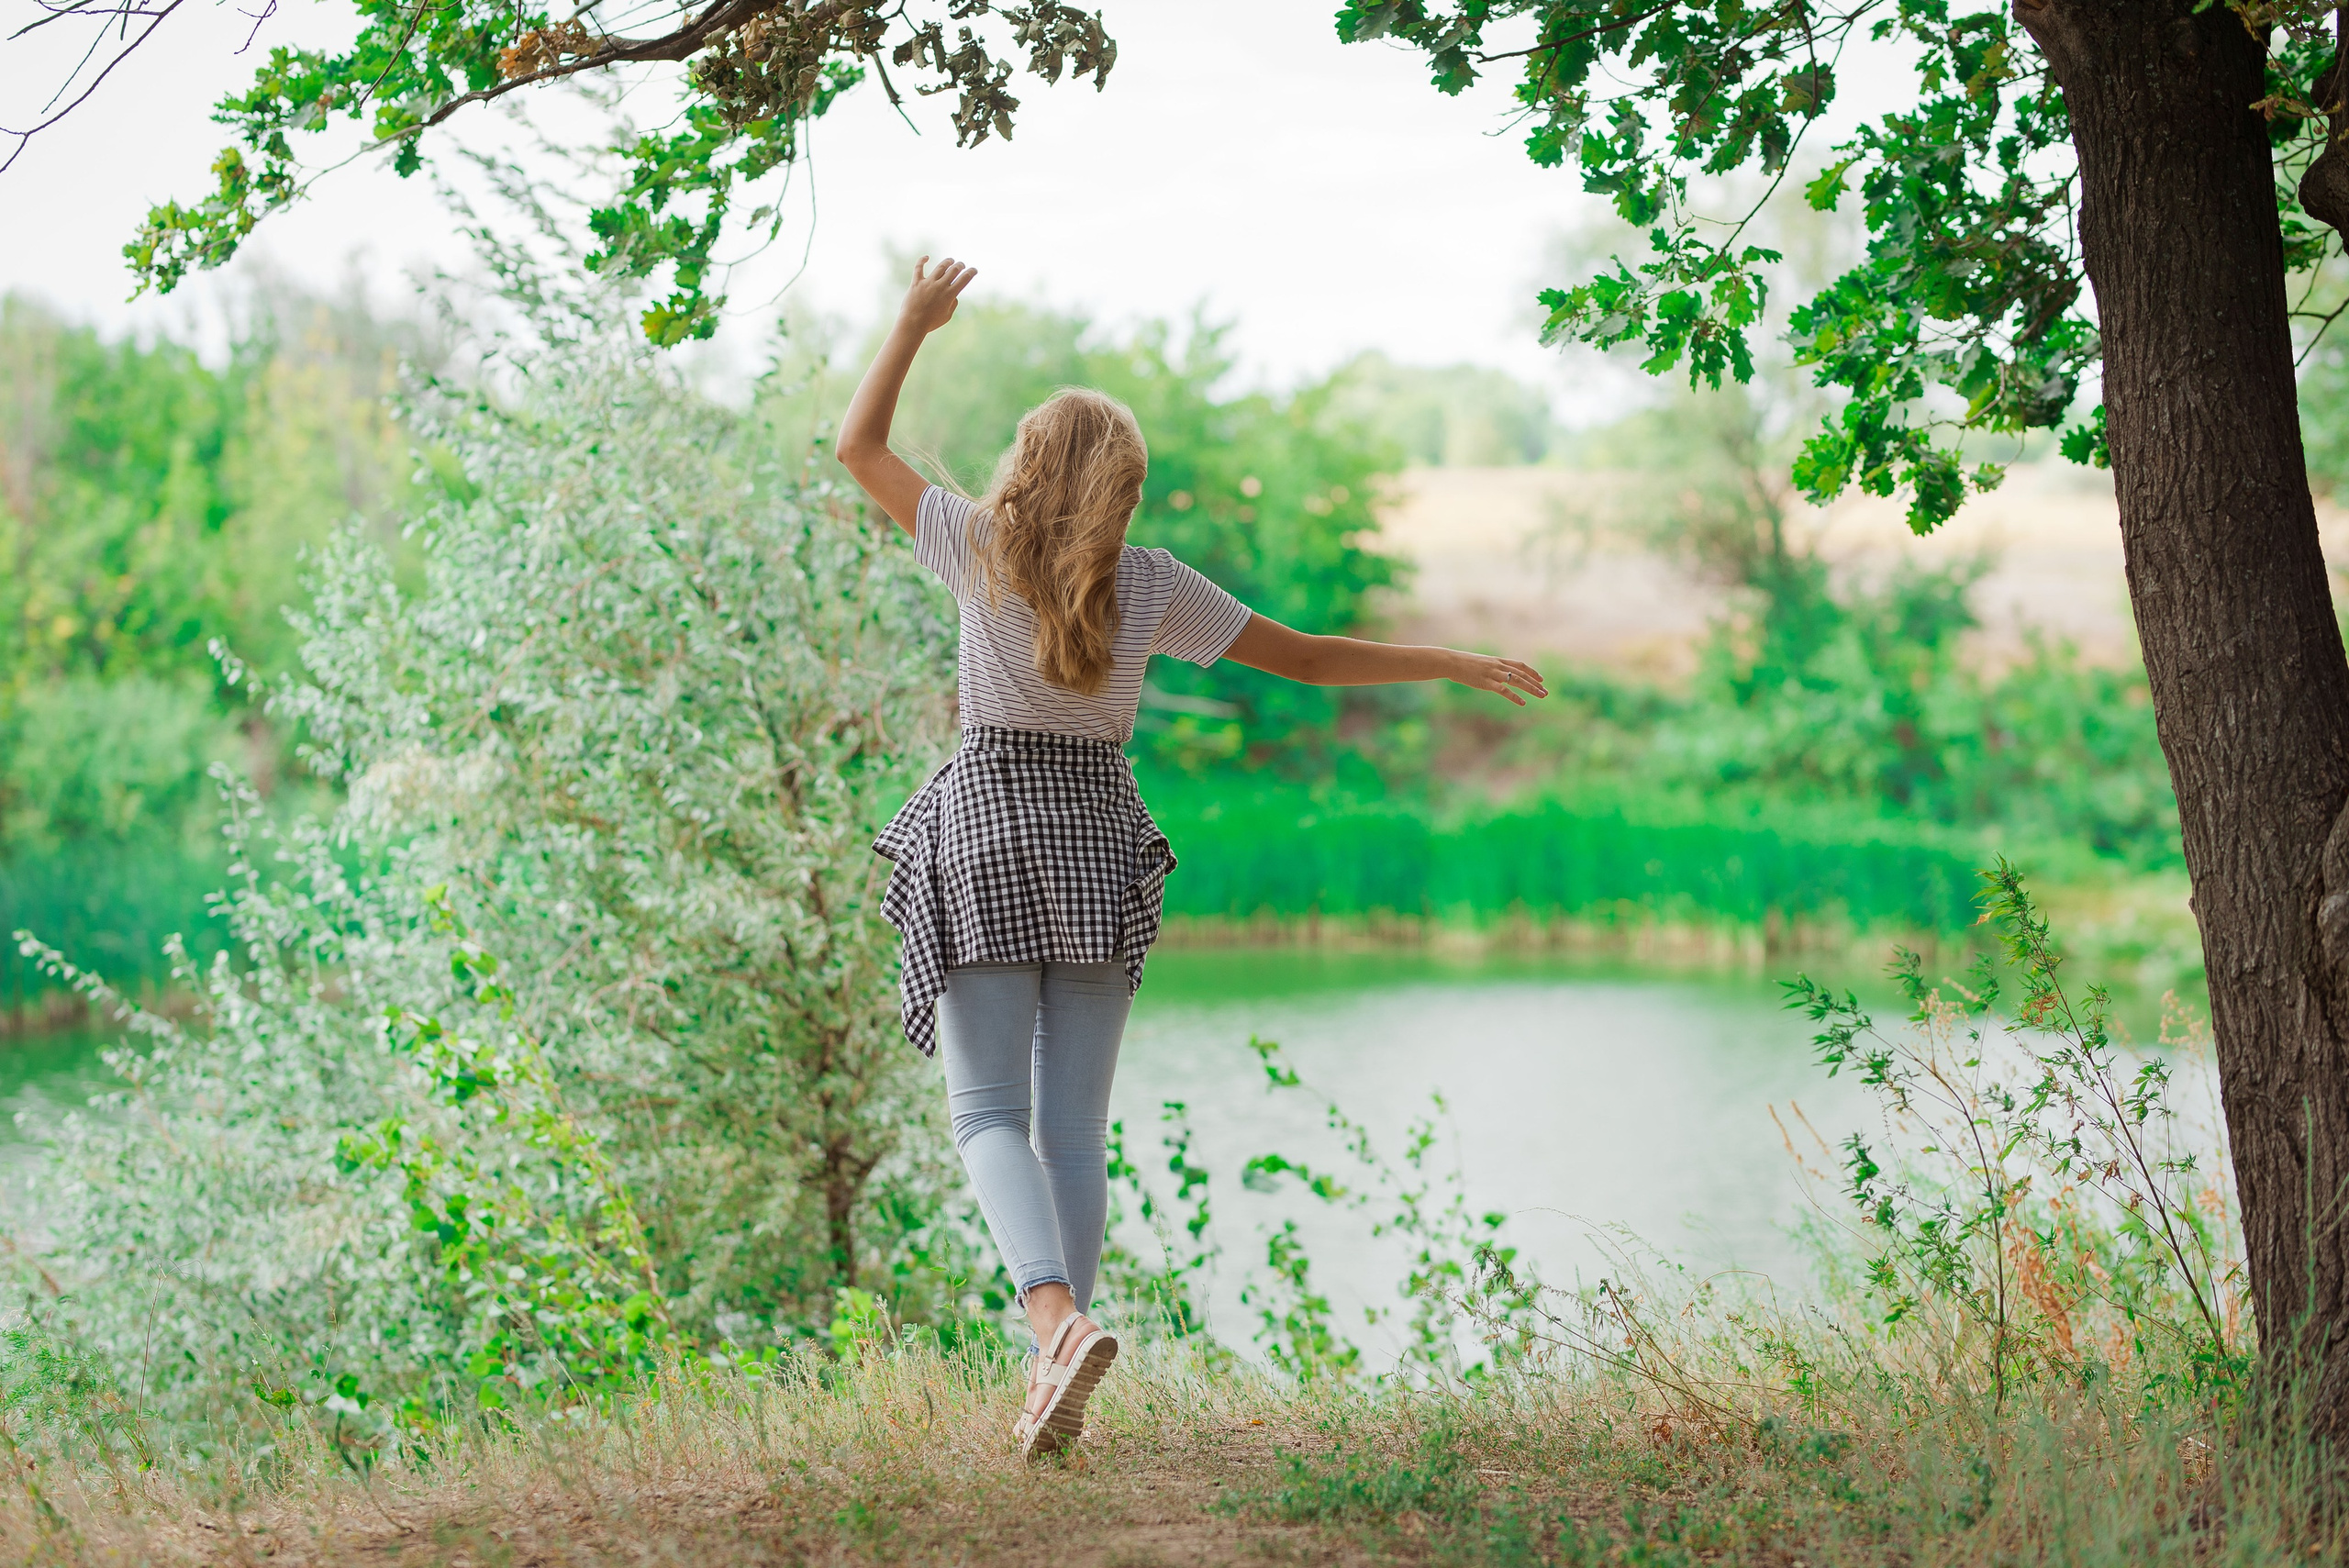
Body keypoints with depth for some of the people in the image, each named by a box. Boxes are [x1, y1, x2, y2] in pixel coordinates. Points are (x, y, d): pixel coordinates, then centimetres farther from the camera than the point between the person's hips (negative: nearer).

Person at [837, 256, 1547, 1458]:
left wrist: (913, 325, 20)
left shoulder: (981, 547, -4)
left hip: (988, 829, -2)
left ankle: (1058, 1318, -26)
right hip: (1099, 838, 2)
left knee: (990, 1112, -1)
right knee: (1074, 1128, 7)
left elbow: (858, 447, 10)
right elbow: (1305, 657, 3)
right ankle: (1054, 1390, 3)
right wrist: (1456, 664, 12)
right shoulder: (1151, 586, -1)